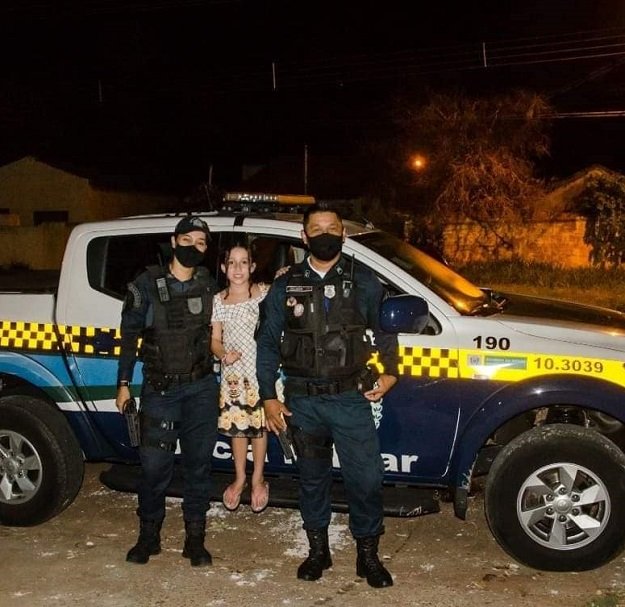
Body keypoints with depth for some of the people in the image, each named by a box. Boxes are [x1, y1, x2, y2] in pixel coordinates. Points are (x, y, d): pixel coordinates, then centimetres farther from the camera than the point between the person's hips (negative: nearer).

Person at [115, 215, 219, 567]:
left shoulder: (209, 285, 5)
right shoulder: (147, 285, -3)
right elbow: (130, 336, 2)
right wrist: (124, 384, 1)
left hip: (202, 387, 2)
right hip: (160, 389, -2)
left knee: (199, 463, 6)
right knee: (155, 463, 1)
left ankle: (195, 539, 18)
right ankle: (149, 536, 19)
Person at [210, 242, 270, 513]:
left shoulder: (264, 293, -4)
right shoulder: (218, 300, 3)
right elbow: (215, 340, 6)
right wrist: (224, 355, -15)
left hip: (260, 370, -2)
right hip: (233, 372, 2)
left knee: (258, 424, 4)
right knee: (236, 425, 10)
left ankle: (257, 479, 22)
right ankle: (240, 478, 28)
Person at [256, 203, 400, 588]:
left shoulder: (364, 282, 2)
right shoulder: (285, 286, 4)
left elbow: (385, 332, 13)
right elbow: (268, 343, 7)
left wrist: (390, 372, 0)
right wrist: (268, 397, 3)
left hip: (351, 398, -1)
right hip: (303, 401, 1)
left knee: (366, 476, -2)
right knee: (312, 477, 13)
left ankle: (368, 554, 17)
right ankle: (318, 550, 30)